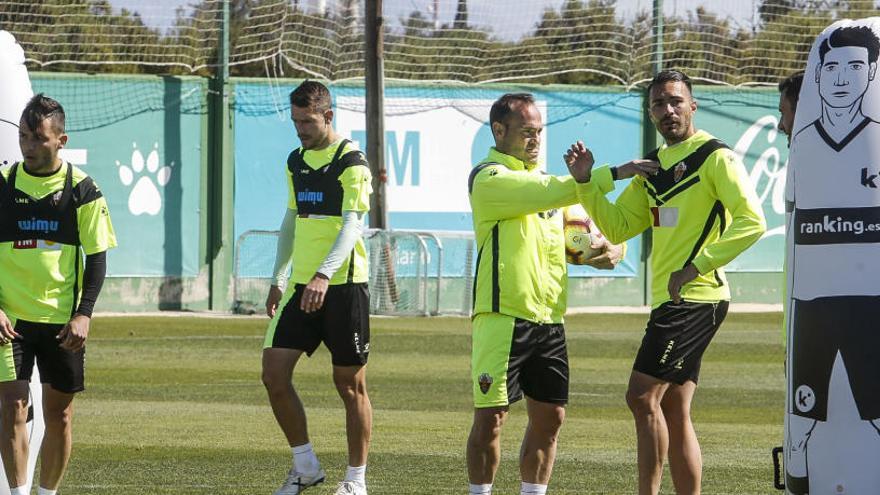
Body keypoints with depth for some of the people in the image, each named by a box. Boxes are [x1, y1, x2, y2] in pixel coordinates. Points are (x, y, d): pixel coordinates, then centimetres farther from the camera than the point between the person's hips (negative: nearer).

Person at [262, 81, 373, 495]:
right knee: (274, 372, -3)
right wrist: (278, 280, 19)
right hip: (301, 286, 6)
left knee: (350, 384, 1)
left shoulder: (351, 163, -10)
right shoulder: (296, 161, 12)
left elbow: (351, 227, -20)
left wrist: (324, 275, -33)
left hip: (343, 286, -6)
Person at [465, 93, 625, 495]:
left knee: (549, 417, 8)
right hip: (503, 317, -8)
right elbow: (548, 193, -21)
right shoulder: (490, 179, -7)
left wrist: (608, 249, 2)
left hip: (549, 320, 8)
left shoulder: (543, 179, 20)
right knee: (491, 416, -5)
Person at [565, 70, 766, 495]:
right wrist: (587, 181, 3)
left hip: (695, 298, -9)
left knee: (642, 396, -13)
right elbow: (617, 227, 17)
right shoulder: (653, 168, 17)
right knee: (673, 411, 8)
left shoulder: (715, 158, -9)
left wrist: (697, 266, -22)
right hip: (671, 300, 9)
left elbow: (751, 221, -18)